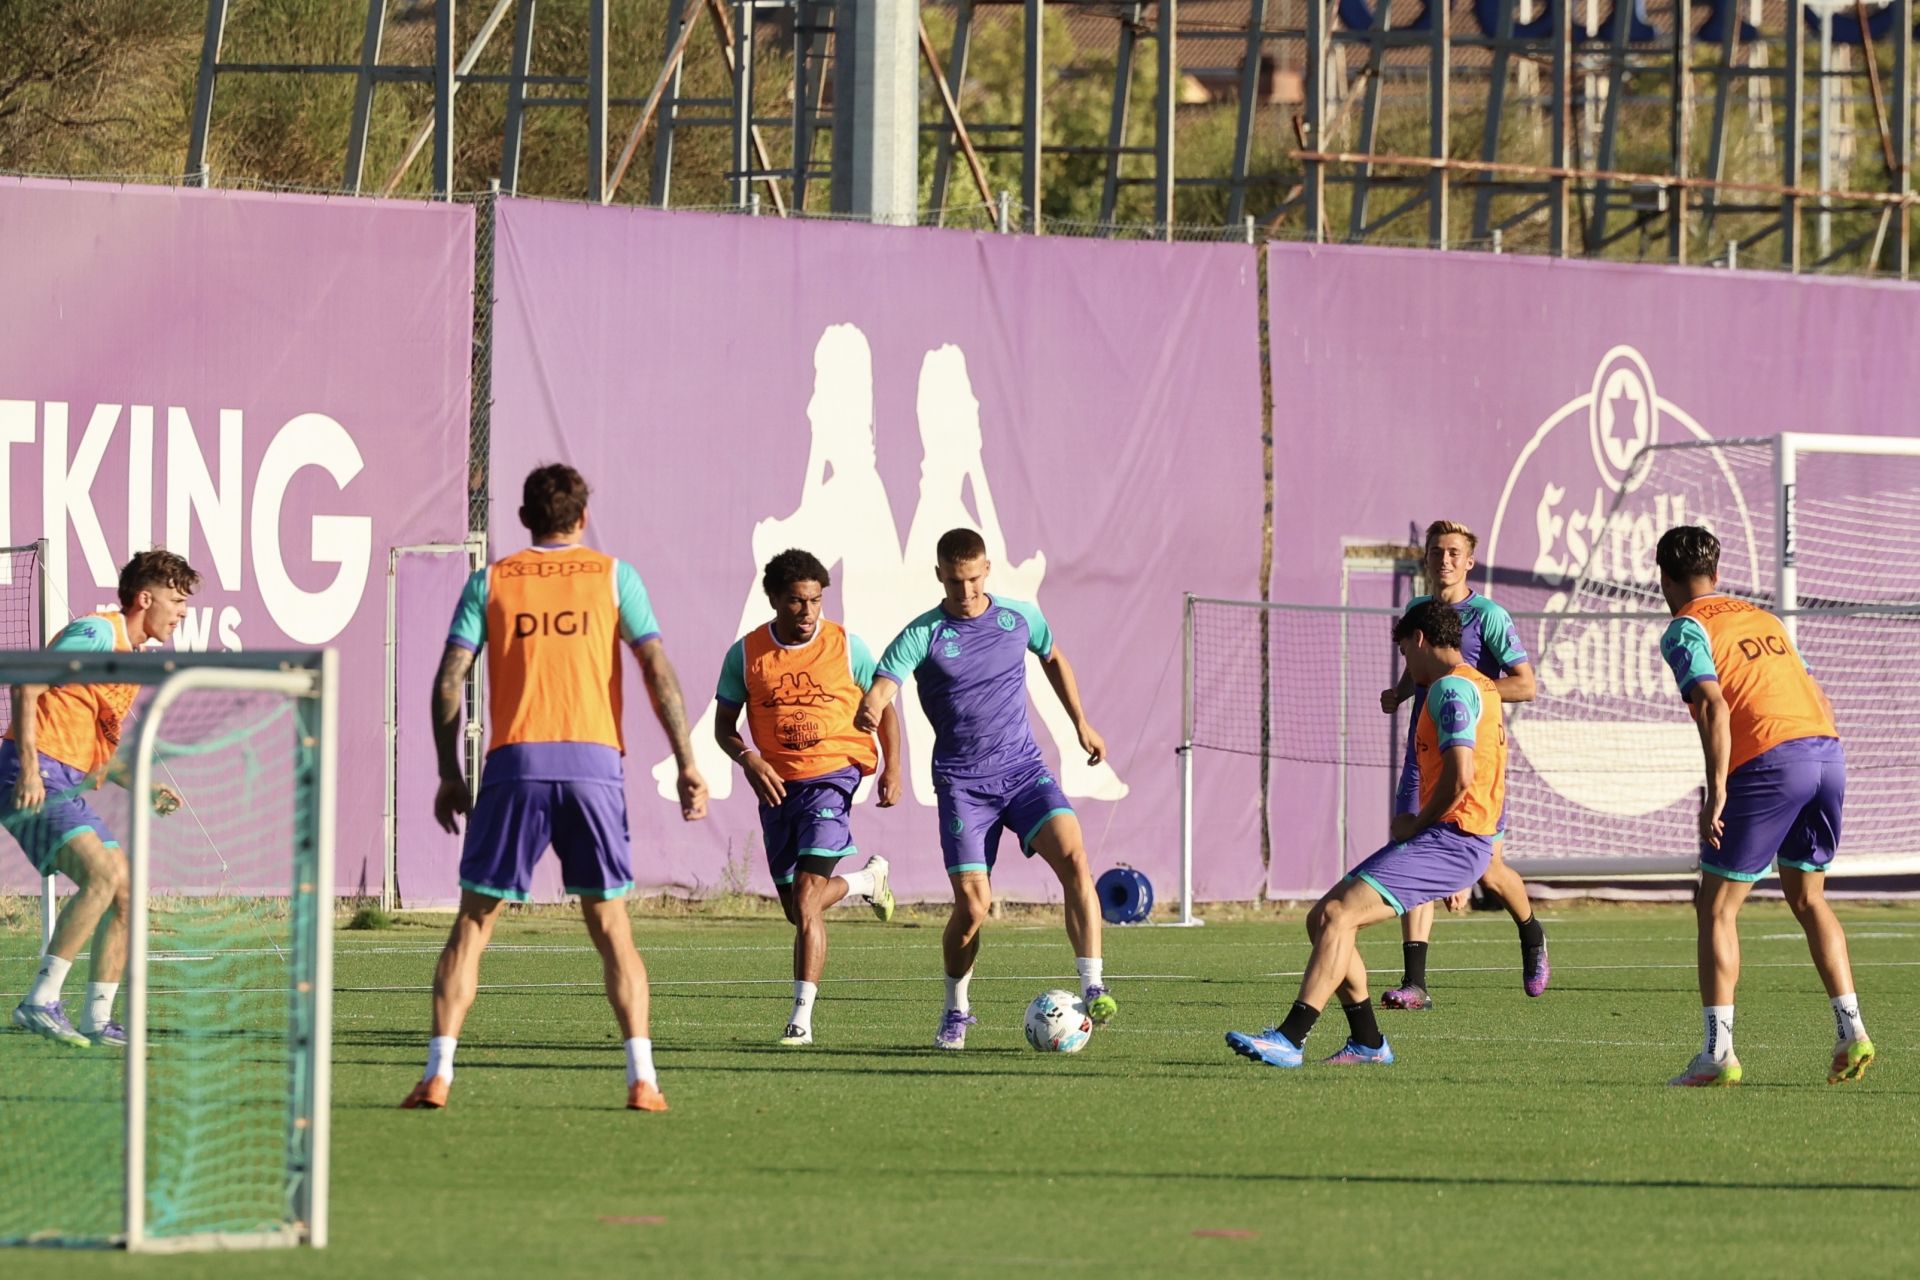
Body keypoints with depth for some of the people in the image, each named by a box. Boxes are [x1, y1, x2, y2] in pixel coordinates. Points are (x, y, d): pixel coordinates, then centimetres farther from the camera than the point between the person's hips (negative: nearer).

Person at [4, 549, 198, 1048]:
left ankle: (97, 1019, 8)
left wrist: (147, 791, 11)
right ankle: (40, 1001, -22)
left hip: (71, 787, 10)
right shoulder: (97, 633, -8)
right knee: (101, 875, -24)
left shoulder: (132, 660, 21)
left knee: (125, 893, 4)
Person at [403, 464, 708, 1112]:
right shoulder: (613, 576, 9)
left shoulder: (489, 581, 10)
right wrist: (687, 764, 4)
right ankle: (642, 1078, -2)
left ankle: (438, 1074, -3)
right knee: (611, 925, 8)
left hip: (514, 765, 0)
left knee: (474, 923, 6)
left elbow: (448, 681, 4)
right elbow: (658, 670, 2)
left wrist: (449, 774, 11)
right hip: (594, 762, 0)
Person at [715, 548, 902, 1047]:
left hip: (835, 774, -4)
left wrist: (892, 768, -3)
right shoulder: (746, 654, 1)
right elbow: (724, 725, 8)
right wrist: (749, 760, -12)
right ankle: (868, 879, 44)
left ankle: (802, 1017, -17)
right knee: (798, 908, 12)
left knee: (806, 897, -17)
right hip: (778, 784, 4)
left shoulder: (847, 646, -2)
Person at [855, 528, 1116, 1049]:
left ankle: (1092, 991, -23)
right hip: (963, 784, -2)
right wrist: (867, 713, -45)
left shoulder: (1020, 616, 3)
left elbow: (1053, 658, 25)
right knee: (973, 904, -9)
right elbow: (880, 690, -21)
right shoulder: (922, 635, -8)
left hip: (1024, 769, 2)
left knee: (1073, 856, -22)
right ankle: (956, 1012, 16)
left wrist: (1081, 723, 25)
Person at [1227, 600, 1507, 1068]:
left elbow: (1460, 776, -23)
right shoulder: (1481, 687, 22)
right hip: (1451, 841, 10)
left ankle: (1289, 1040, -30)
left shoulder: (1452, 688, -11)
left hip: (1450, 839, -10)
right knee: (1322, 919, 8)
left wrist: (1416, 826, -9)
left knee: (1338, 915, -22)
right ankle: (1368, 1042, 11)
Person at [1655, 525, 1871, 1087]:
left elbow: (1713, 704, -13)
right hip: (1825, 749, 7)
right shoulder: (1762, 618, 25)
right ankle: (1850, 1030, 13)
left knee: (1716, 909, 2)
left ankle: (1718, 1053, -6)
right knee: (1807, 898, 23)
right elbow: (1817, 695, 24)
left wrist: (1717, 789, -18)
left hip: (1768, 763, -7)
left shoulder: (1685, 630, 3)